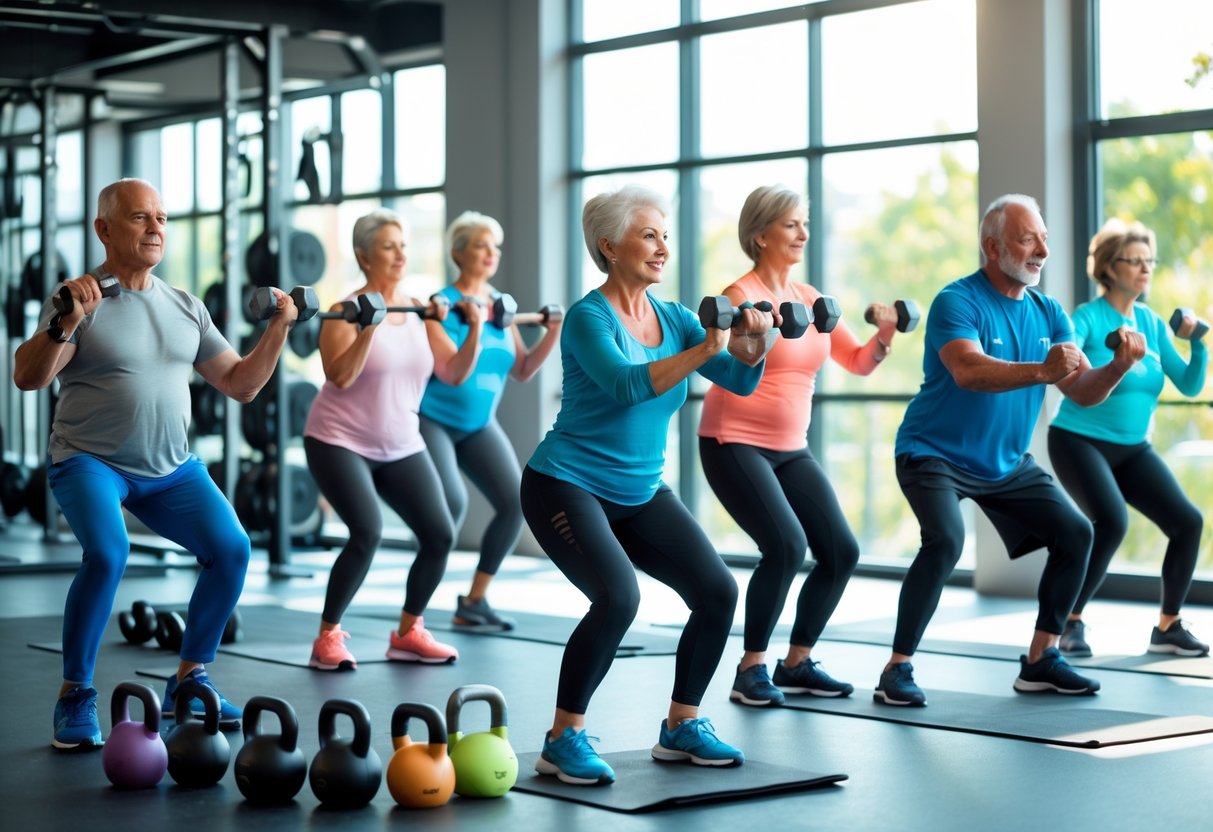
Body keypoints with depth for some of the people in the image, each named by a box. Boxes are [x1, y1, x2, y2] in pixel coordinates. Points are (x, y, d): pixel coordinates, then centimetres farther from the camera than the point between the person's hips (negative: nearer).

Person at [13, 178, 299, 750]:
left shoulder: (186, 309, 10)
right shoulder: (79, 300, -6)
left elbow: (240, 384, 13)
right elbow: (28, 378, -18)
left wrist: (278, 330, 0)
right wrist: (66, 324, -34)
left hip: (171, 468, 5)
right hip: (89, 461, -5)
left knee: (230, 548, -15)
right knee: (108, 553, -31)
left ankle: (188, 682, 5)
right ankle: (75, 697, -12)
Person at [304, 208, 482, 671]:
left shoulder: (420, 312, 4)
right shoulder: (347, 312, -12)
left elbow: (454, 374, 0)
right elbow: (340, 377, -24)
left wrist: (474, 331, -13)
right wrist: (369, 326, -32)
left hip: (402, 446, 6)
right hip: (340, 442, -6)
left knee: (440, 536, -5)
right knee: (368, 533, -24)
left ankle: (408, 633, 13)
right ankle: (328, 637, -8)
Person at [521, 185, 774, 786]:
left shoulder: (672, 317, 4)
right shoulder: (588, 318, -15)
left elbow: (740, 381, -3)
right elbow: (628, 384, -31)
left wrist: (751, 345, -23)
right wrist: (703, 350, -39)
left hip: (641, 492, 7)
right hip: (568, 485, -7)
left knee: (718, 592, -6)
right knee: (618, 597, -28)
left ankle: (682, 726, 12)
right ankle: (563, 740, -12)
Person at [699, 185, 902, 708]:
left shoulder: (811, 299, 9)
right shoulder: (741, 296, -12)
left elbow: (858, 363, 10)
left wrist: (885, 336, -8)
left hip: (791, 448, 7)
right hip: (734, 444, -7)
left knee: (841, 552, -1)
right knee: (786, 545, -24)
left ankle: (797, 663, 16)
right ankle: (751, 668, -9)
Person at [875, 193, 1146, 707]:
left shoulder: (1047, 311, 2)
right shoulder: (957, 302, -17)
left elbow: (1083, 391, -2)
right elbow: (969, 371, -35)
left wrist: (1118, 367, -23)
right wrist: (1041, 371, -49)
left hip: (1006, 464, 7)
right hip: (935, 455, -7)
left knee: (1075, 534, -1)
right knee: (946, 540, -28)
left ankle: (1040, 661, 12)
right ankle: (897, 670, -17)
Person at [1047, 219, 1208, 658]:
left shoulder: (1152, 322, 7)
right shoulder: (1090, 317, -9)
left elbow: (1190, 385, 5)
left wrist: (1198, 344, -12)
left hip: (1133, 448, 6)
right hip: (1079, 441, -6)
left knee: (1188, 521, -8)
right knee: (1112, 522, -28)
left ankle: (1168, 628, 8)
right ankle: (1071, 622, -9)